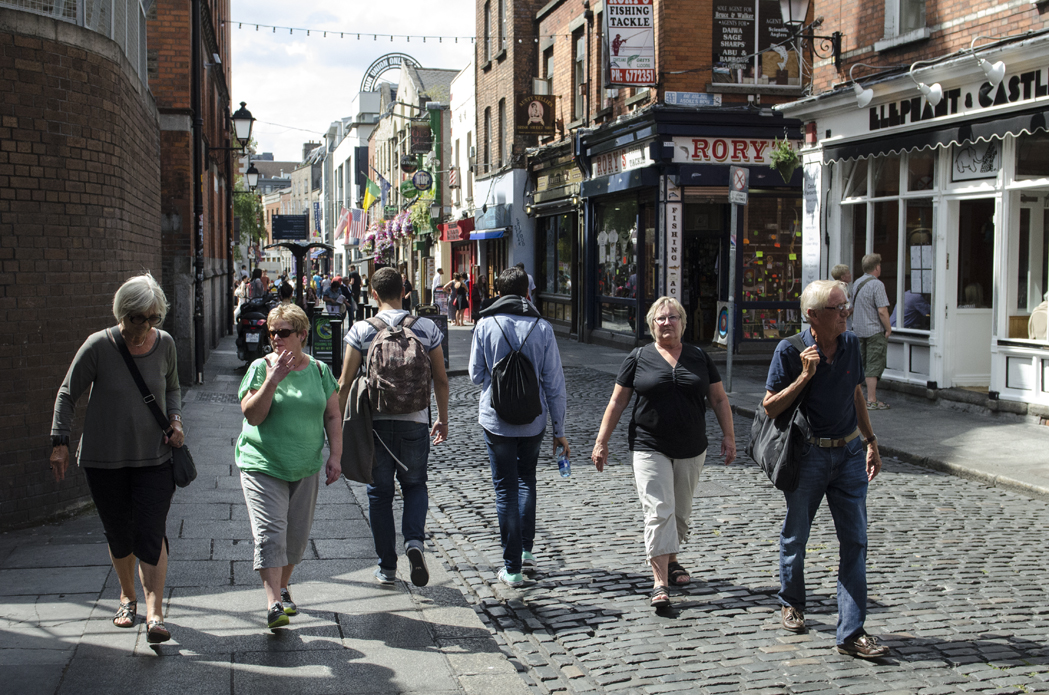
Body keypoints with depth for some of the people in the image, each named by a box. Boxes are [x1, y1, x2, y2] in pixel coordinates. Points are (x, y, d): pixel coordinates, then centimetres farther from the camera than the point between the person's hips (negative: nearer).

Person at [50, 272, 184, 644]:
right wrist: (60, 441, -6)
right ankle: (128, 597, 35)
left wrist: (175, 419, -1)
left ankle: (154, 614, -12)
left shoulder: (164, 344, -2)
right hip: (104, 459, -1)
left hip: (154, 458, 1)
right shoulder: (98, 346, -11)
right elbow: (67, 394, 0)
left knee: (151, 534, -10)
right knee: (118, 536, 10)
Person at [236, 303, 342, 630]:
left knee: (297, 535, 10)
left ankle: (282, 587, 31)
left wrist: (335, 455, 2)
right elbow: (252, 415, -13)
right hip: (263, 465, -3)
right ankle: (274, 604, -14)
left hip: (306, 468, 3)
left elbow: (333, 415, 10)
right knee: (270, 533, -13)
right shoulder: (261, 368, -3)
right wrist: (273, 379, -21)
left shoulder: (319, 370, 6)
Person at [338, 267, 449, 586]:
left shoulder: (361, 330, -5)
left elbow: (344, 383, -4)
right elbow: (441, 380, 4)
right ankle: (414, 541, -7)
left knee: (380, 493, 11)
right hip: (414, 421, 1)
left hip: (375, 422, -1)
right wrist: (443, 419, 17)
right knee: (415, 485, 19)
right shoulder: (427, 328, -1)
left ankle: (386, 566, 16)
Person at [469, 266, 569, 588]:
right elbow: (554, 383, -3)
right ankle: (526, 551, 20)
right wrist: (559, 431, 4)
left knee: (505, 490, 5)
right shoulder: (542, 328, -5)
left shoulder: (485, 325, -7)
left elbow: (476, 375, -1)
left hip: (496, 419, -1)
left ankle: (512, 568, 7)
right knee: (526, 480, 23)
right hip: (533, 420, 1)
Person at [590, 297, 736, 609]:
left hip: (691, 450, 3)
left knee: (680, 511, 13)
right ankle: (661, 583, -11)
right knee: (658, 512, -11)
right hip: (650, 448, -3)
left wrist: (728, 436, 4)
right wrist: (602, 441, 0)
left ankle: (671, 562, 35)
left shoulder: (700, 358, 7)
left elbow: (719, 399, 11)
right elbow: (617, 402, 3)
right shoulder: (638, 358, 1)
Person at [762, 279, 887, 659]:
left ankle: (851, 632, 0)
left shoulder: (851, 344, 2)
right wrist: (805, 375, -21)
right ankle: (791, 604, 38)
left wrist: (870, 441, 16)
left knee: (855, 540, -2)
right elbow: (770, 407, -11)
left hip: (848, 453, 4)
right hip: (807, 455, -3)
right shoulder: (790, 350, -12)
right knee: (795, 534, 12)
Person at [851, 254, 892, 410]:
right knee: (874, 366, -4)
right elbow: (882, 311, -20)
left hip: (858, 330, 8)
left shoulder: (857, 283, 10)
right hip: (875, 331, -8)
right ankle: (871, 401, -4)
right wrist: (888, 329, -9)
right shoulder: (877, 284, -16)